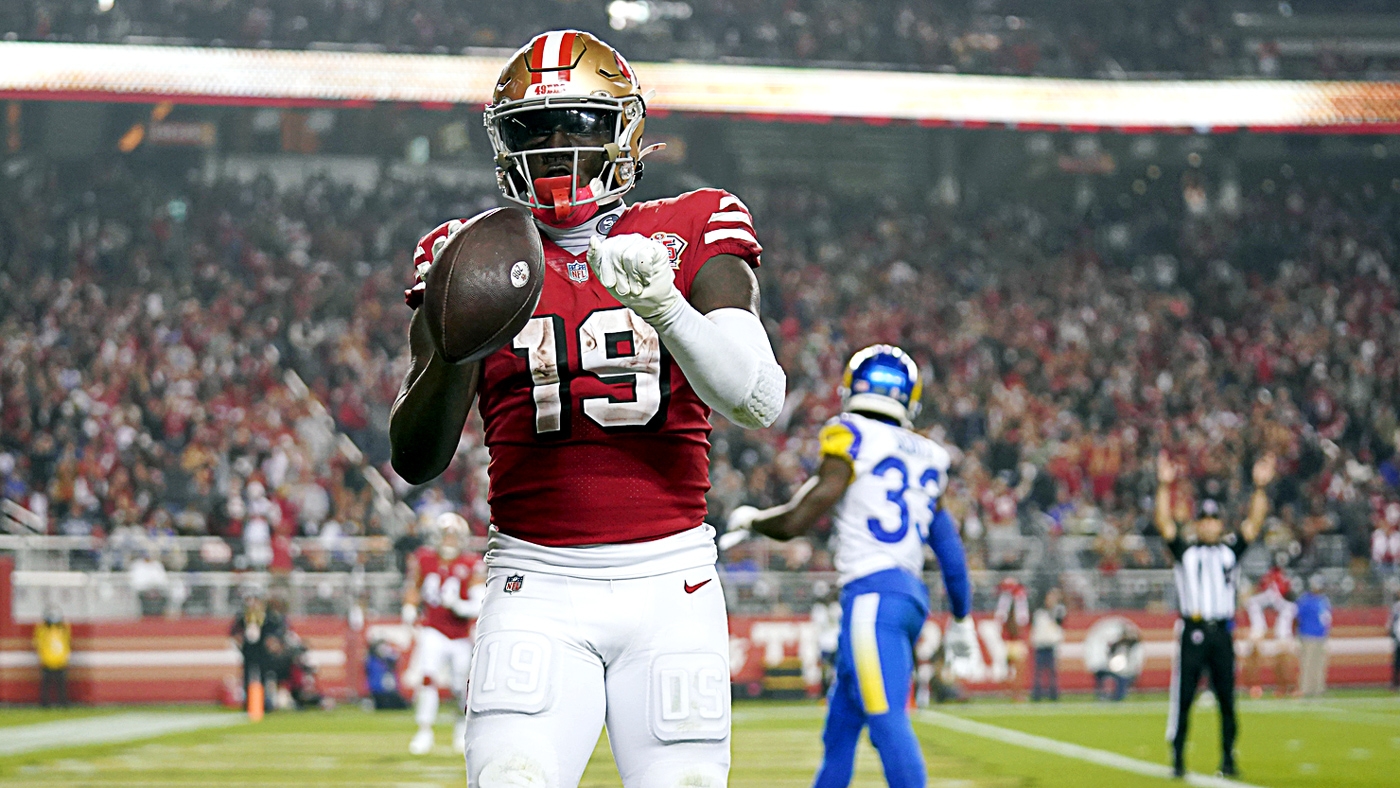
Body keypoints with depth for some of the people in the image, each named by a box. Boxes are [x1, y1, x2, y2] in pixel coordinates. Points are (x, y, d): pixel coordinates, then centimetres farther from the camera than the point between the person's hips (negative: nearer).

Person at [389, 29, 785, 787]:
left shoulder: (689, 238, 5)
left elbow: (760, 400, -8)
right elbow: (412, 460, 0)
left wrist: (665, 306, -24)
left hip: (670, 585, 1)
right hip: (539, 591, 0)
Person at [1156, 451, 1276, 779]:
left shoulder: (1231, 550, 12)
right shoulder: (1184, 552, 7)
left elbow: (1255, 522, 4)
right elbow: (1165, 523, -4)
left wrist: (1260, 488, -8)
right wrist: (1164, 486, -15)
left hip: (1222, 632, 2)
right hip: (1192, 631, -2)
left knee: (1227, 699, 3)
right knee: (1183, 699, -2)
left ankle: (1228, 760, 11)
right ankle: (1178, 760, 4)